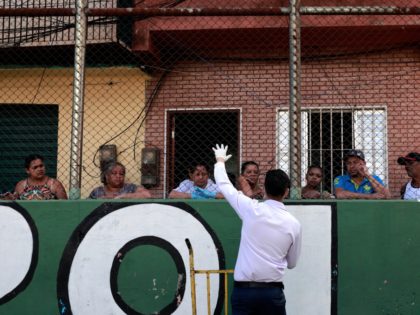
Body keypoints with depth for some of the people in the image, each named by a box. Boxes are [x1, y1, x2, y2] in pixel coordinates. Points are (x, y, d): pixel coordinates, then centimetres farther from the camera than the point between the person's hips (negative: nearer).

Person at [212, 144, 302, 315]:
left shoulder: (252, 209, -5)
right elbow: (292, 263, 13)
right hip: (273, 292, 1)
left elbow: (224, 185, 10)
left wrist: (220, 161, 28)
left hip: (243, 290, -1)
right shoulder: (294, 224, 1)